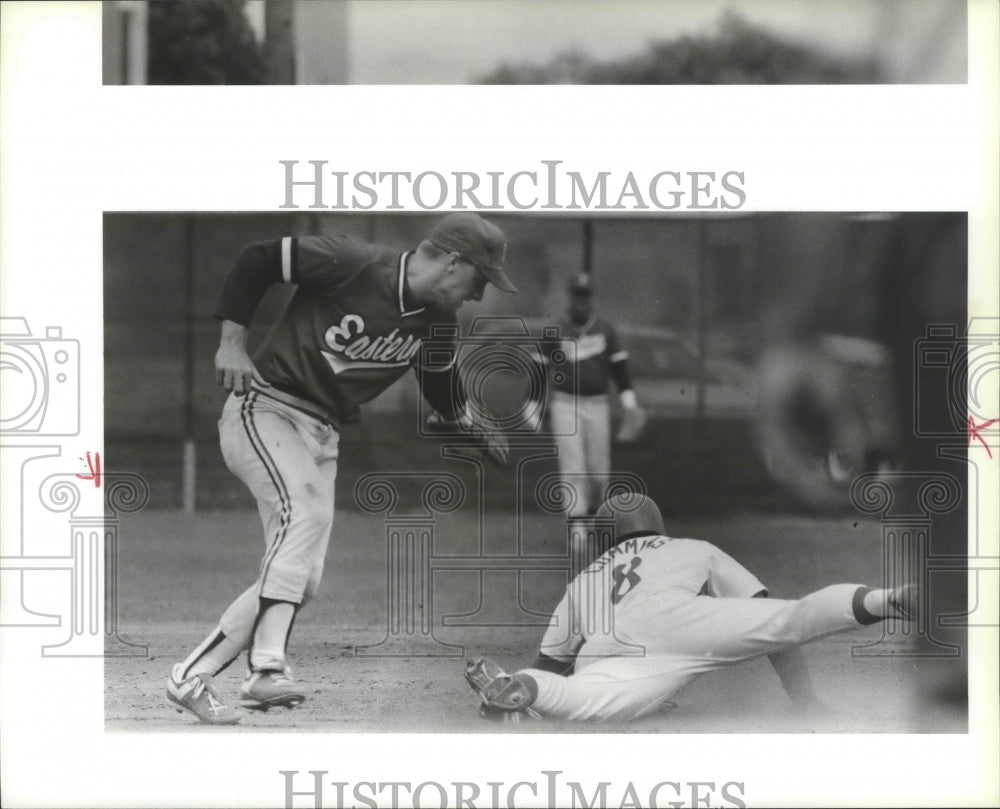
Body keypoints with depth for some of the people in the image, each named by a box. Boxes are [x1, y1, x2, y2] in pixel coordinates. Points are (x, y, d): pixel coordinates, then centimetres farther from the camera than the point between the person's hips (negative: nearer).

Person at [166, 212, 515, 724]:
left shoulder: (437, 321, 5)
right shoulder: (353, 264, -18)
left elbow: (440, 384, 24)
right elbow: (257, 259, -11)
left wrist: (477, 426, 13)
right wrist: (232, 341, -15)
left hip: (322, 434, 8)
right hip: (264, 410, -8)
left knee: (301, 581, -4)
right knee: (305, 512, -32)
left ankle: (194, 675, -4)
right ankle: (267, 668, -42)